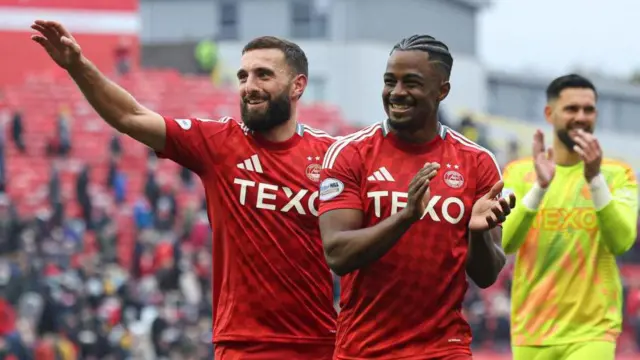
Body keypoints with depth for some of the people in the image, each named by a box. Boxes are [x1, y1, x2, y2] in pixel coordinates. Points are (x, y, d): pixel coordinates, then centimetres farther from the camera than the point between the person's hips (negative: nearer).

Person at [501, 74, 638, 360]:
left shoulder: (617, 175, 2)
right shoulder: (518, 173, 4)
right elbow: (504, 243, -10)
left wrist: (595, 178, -26)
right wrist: (540, 186, -24)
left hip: (591, 332, -2)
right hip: (531, 334, 2)